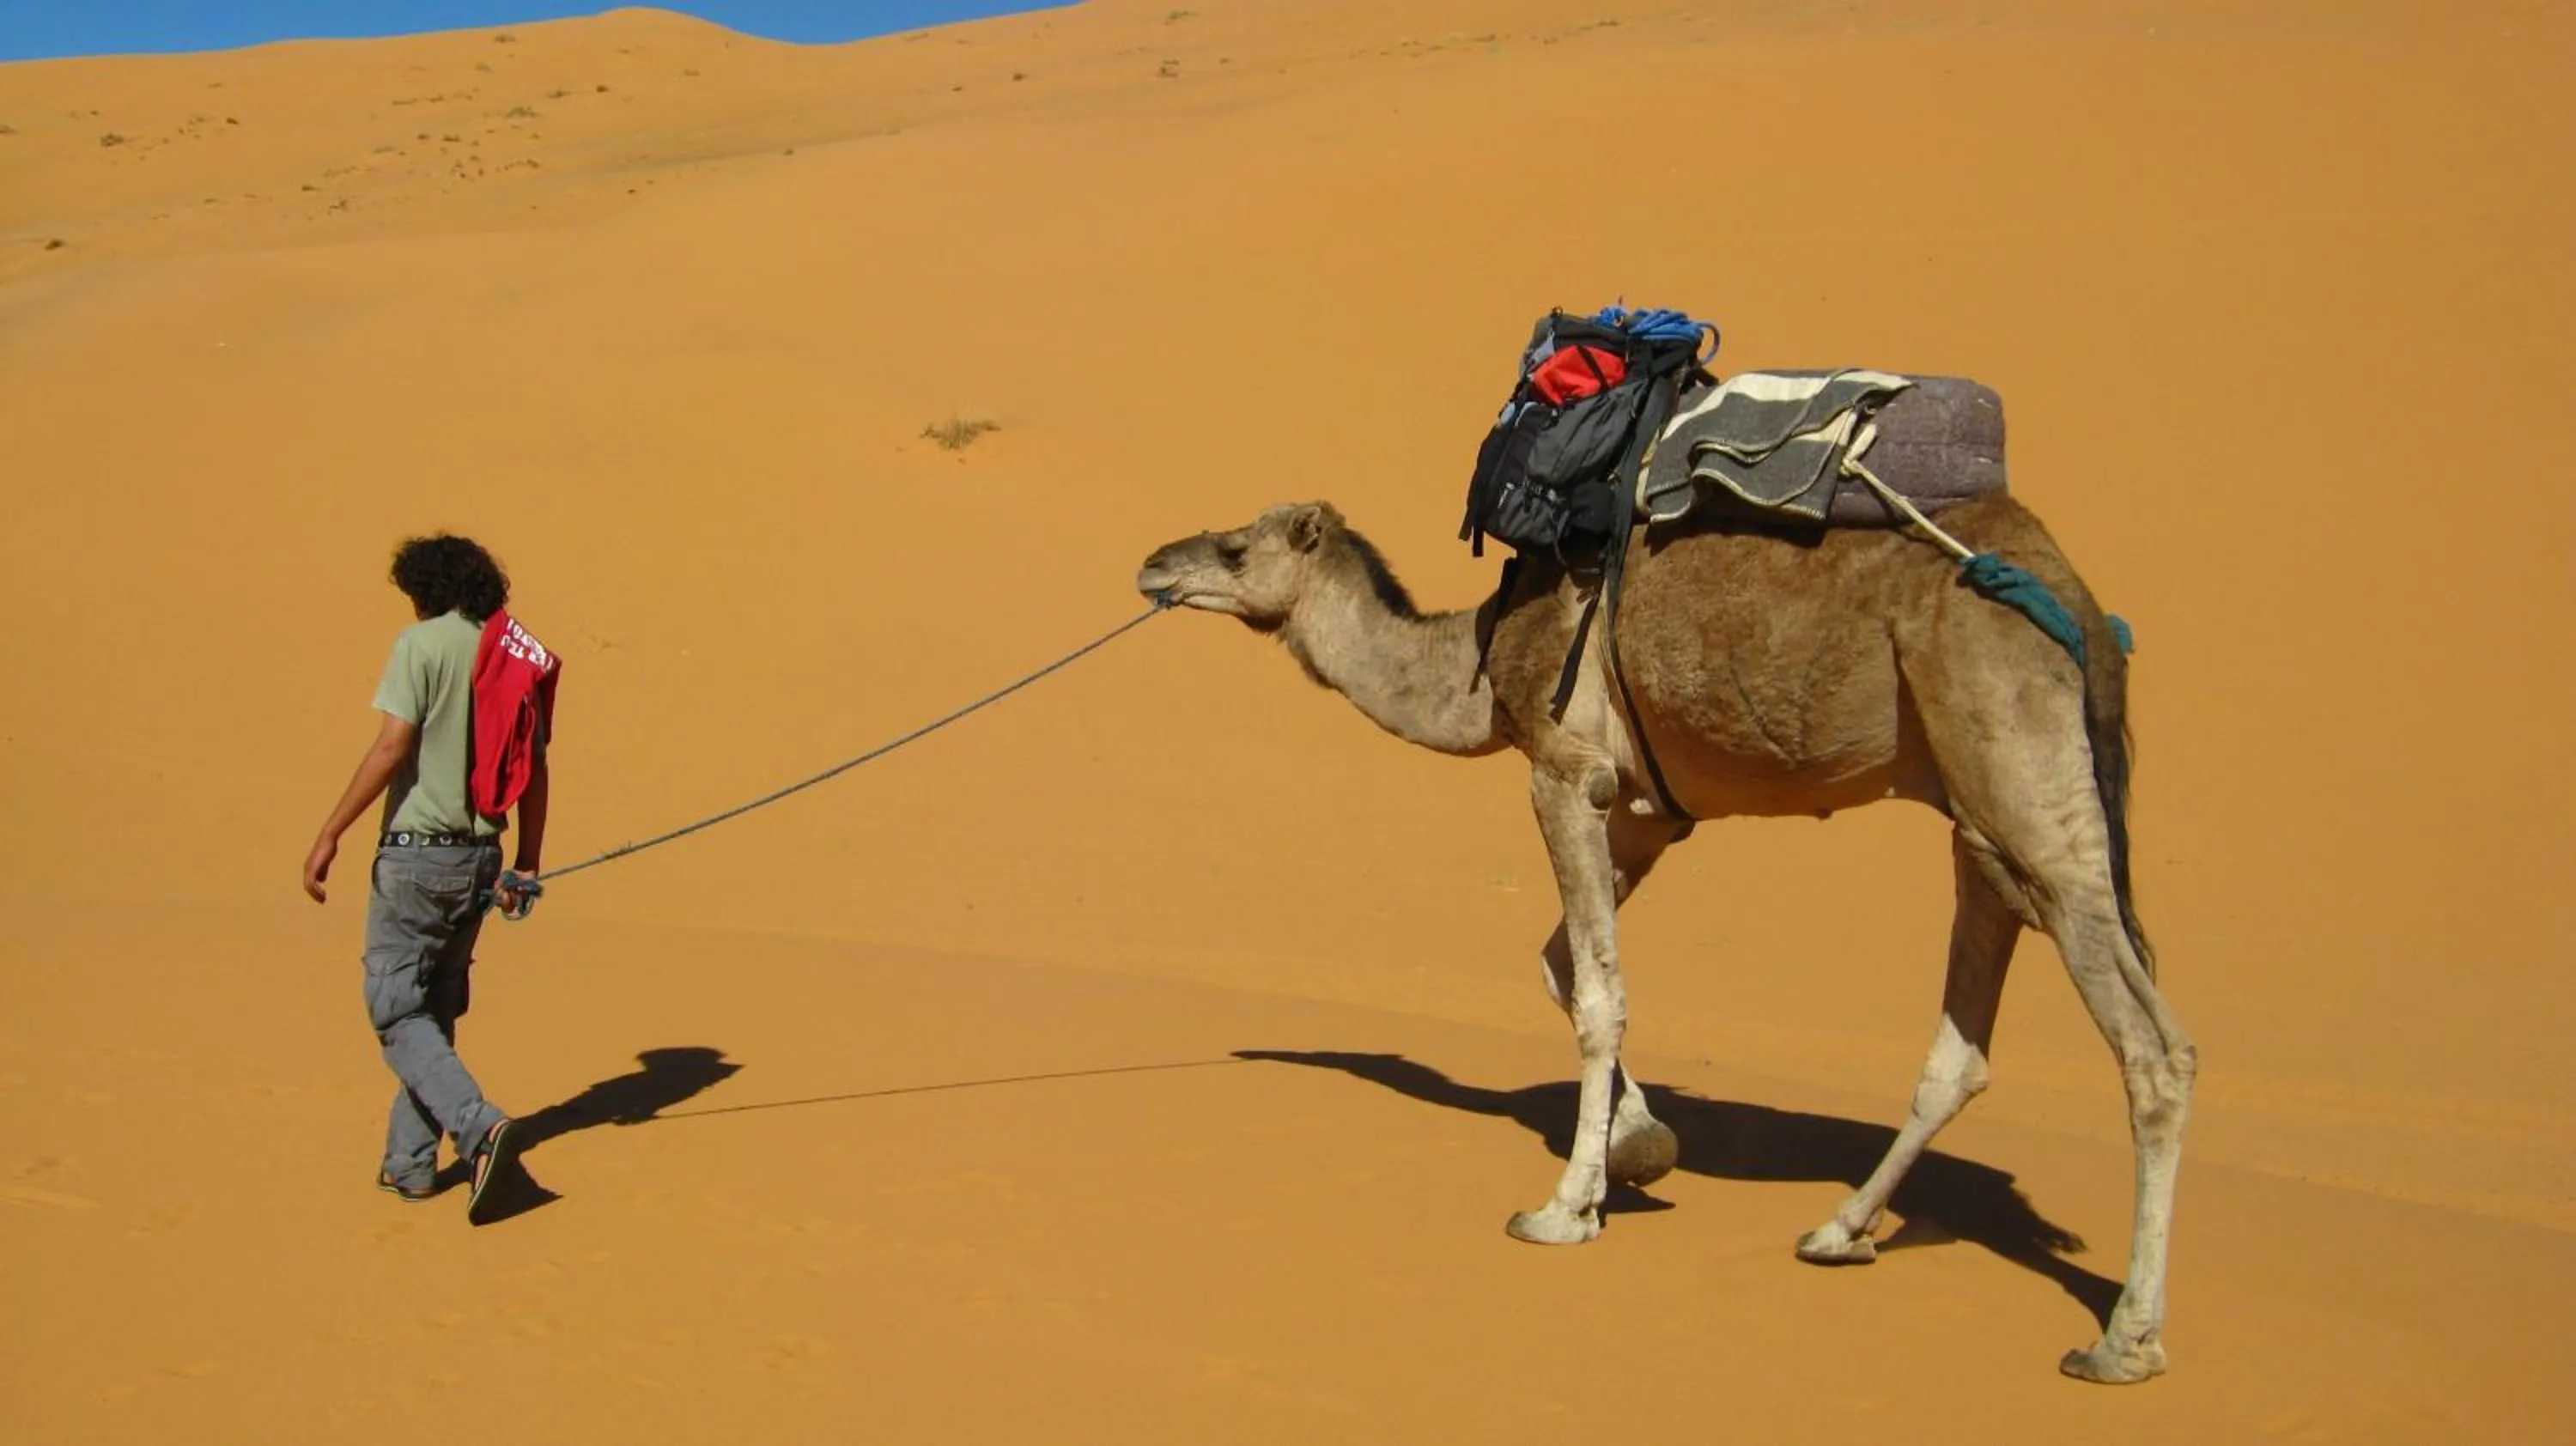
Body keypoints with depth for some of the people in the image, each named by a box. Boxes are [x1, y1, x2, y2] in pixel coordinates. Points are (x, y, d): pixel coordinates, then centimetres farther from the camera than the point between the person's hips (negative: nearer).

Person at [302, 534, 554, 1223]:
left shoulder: (423, 644, -8)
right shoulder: (519, 658, 10)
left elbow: (391, 747, -17)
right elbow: (533, 770, 10)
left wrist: (330, 834, -14)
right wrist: (527, 865, 15)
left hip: (417, 851, -6)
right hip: (479, 857, 7)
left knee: (397, 1011, -1)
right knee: (436, 1008, 16)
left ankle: (478, 1126, -19)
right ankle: (410, 1162, 21)